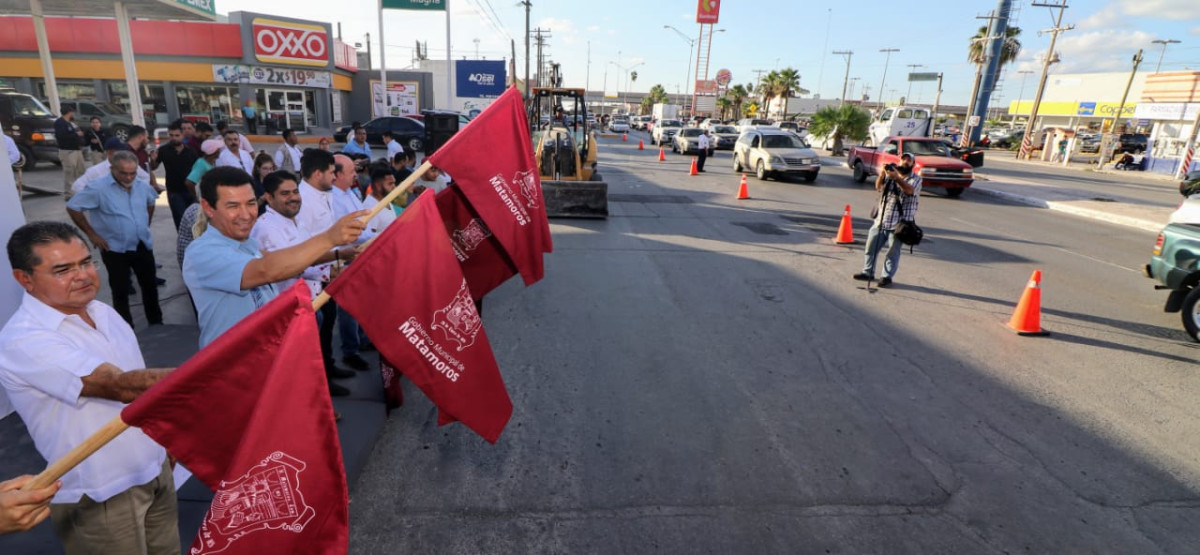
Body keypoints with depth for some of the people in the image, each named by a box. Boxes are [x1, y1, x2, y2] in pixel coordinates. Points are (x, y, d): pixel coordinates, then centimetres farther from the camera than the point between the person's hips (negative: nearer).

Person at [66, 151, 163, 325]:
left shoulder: (143, 186, 0)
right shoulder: (98, 188, -16)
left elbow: (150, 203, 21)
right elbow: (72, 207, -11)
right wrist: (91, 234, -11)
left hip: (143, 246, 5)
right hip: (115, 249, -4)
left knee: (150, 285, 15)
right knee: (121, 291, 6)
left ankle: (157, 323, 30)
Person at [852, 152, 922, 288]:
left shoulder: (916, 179, 1)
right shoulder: (890, 174, 12)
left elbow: (909, 190, -20)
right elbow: (878, 186, -5)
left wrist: (897, 178, -33)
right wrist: (882, 175, -24)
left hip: (898, 224, -4)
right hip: (880, 220, 4)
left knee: (893, 252, 1)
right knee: (871, 247, 7)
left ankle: (887, 276, 10)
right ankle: (868, 272, 19)